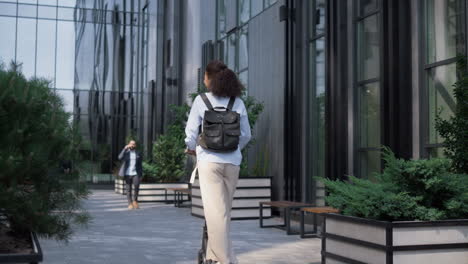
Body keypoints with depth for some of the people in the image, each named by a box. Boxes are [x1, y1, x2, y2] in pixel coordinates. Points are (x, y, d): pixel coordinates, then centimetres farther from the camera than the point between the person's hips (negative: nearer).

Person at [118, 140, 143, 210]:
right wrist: (125, 148, -16)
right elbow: (120, 158, -16)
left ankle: (135, 200, -1)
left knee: (137, 186, -19)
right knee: (129, 189, 0)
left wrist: (140, 175, 5)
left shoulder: (138, 154, 9)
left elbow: (140, 165, 11)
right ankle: (130, 204, 7)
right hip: (127, 174, 0)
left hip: (135, 174, 0)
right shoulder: (125, 152, 5)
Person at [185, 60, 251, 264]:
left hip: (209, 161, -3)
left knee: (216, 213, -5)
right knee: (223, 211, 15)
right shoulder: (238, 102, 7)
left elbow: (191, 131, 2)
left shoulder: (201, 100, -1)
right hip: (232, 162, 4)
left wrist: (191, 148, 22)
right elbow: (246, 135, 10)